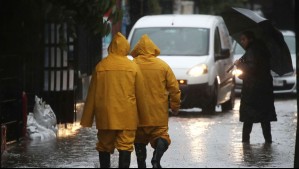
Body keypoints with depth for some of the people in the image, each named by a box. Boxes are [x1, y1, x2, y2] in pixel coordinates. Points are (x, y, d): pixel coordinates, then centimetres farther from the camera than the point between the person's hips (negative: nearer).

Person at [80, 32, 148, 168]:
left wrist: (87, 119, 10)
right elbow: (140, 93, 3)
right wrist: (143, 114, 15)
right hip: (127, 116, -1)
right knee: (125, 146, -1)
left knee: (104, 146, 11)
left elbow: (92, 94, 4)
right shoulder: (133, 67, -1)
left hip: (105, 115, 1)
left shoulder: (100, 66, 1)